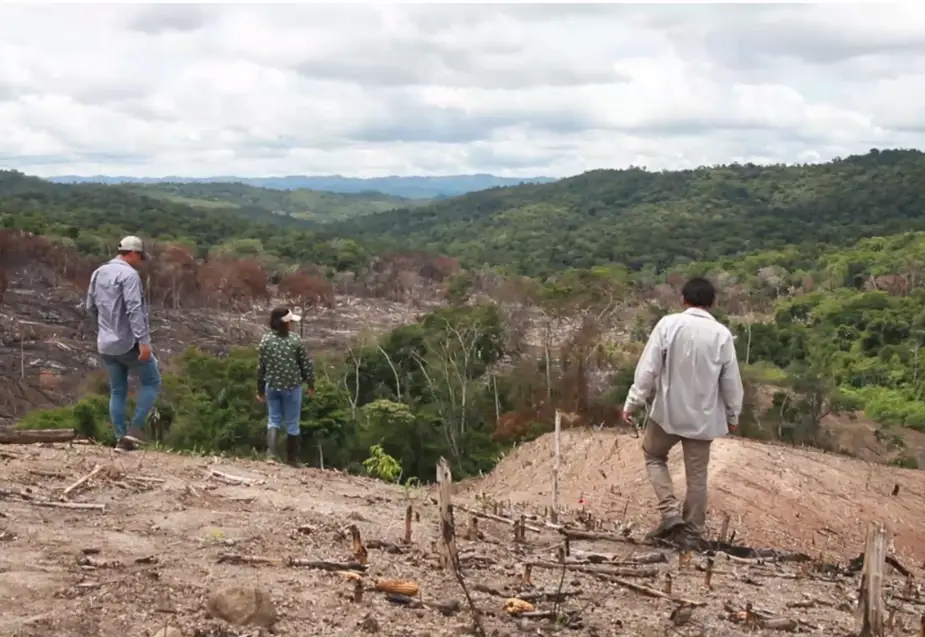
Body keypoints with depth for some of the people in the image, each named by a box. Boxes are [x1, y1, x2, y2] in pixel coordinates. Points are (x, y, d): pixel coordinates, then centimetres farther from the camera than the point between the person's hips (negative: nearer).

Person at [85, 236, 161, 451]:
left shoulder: (98, 273, 11)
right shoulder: (129, 274, -14)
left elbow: (91, 307, 19)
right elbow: (134, 310, -23)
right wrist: (143, 340, -26)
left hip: (106, 344, 7)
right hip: (129, 343, -7)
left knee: (117, 391, 12)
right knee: (152, 382, 8)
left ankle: (121, 438, 11)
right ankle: (136, 427, 0)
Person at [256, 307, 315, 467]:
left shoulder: (266, 339, -5)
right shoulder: (295, 339, -12)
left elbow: (261, 366, 0)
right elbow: (306, 363, -6)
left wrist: (260, 389, 11)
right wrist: (311, 383, 9)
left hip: (272, 386, 2)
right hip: (292, 386, -2)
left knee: (273, 419, 13)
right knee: (292, 423, 10)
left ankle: (271, 452, -4)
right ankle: (292, 458, 18)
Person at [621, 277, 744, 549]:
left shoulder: (668, 324, -10)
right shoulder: (722, 333, -6)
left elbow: (648, 368, -11)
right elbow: (731, 380, 0)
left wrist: (632, 402, -3)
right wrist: (732, 414, 13)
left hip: (668, 411, -1)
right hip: (703, 416, 1)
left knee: (653, 455, 22)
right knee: (697, 474, 12)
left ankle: (671, 514, 8)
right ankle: (692, 532, 18)